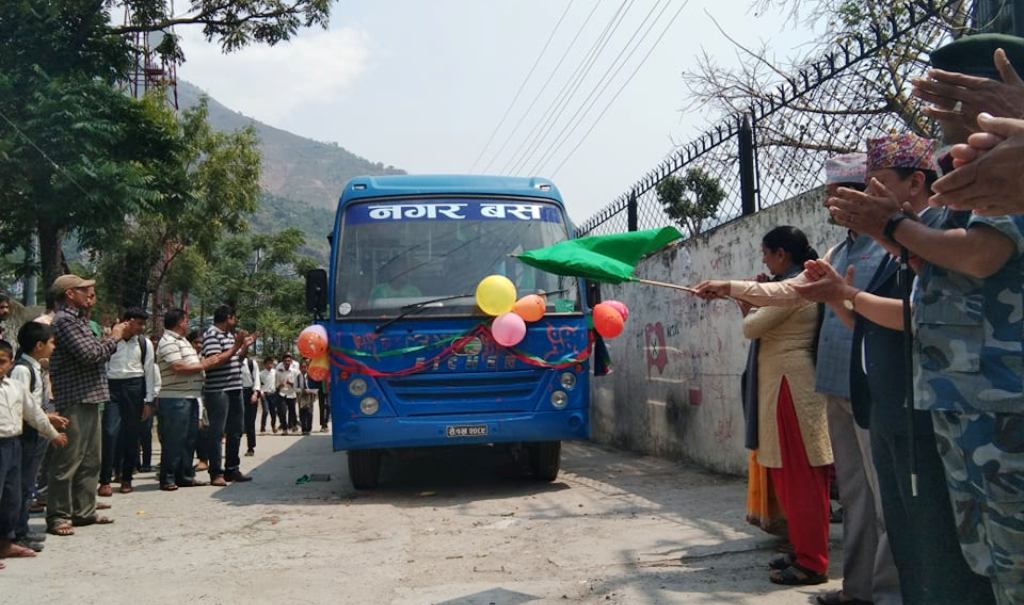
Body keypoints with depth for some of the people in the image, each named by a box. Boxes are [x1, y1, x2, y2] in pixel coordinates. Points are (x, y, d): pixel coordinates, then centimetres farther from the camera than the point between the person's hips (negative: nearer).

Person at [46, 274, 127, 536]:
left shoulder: (78, 320, 19)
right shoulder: (64, 320, -12)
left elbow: (94, 354, 19)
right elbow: (90, 354, -20)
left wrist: (111, 339, 7)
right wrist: (113, 338, -7)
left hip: (89, 400, 10)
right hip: (74, 400, -10)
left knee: (90, 460, 15)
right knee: (68, 461, -4)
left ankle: (84, 511, 23)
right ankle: (58, 516, 3)